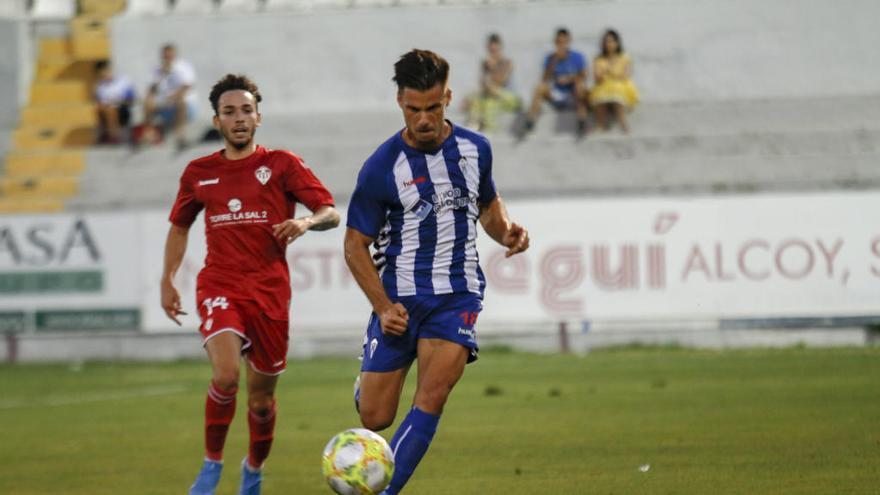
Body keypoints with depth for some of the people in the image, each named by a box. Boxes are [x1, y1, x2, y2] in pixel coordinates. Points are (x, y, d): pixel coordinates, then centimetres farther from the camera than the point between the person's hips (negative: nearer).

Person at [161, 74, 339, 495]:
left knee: (261, 400, 9)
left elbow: (331, 213, -2)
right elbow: (179, 227, 23)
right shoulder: (199, 173, 8)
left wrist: (306, 222, -24)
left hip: (270, 293, 0)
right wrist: (167, 280, 14)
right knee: (225, 375, -26)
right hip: (220, 289, 0)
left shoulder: (281, 165, 1)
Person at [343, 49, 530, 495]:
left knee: (431, 398, -19)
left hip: (458, 295, 2)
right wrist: (383, 306, -14)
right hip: (400, 298, -1)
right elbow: (355, 245, -3)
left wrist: (507, 231, -2)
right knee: (375, 418, 2)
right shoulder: (382, 167, -9)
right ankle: (366, 384, 41)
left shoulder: (474, 149, 3)